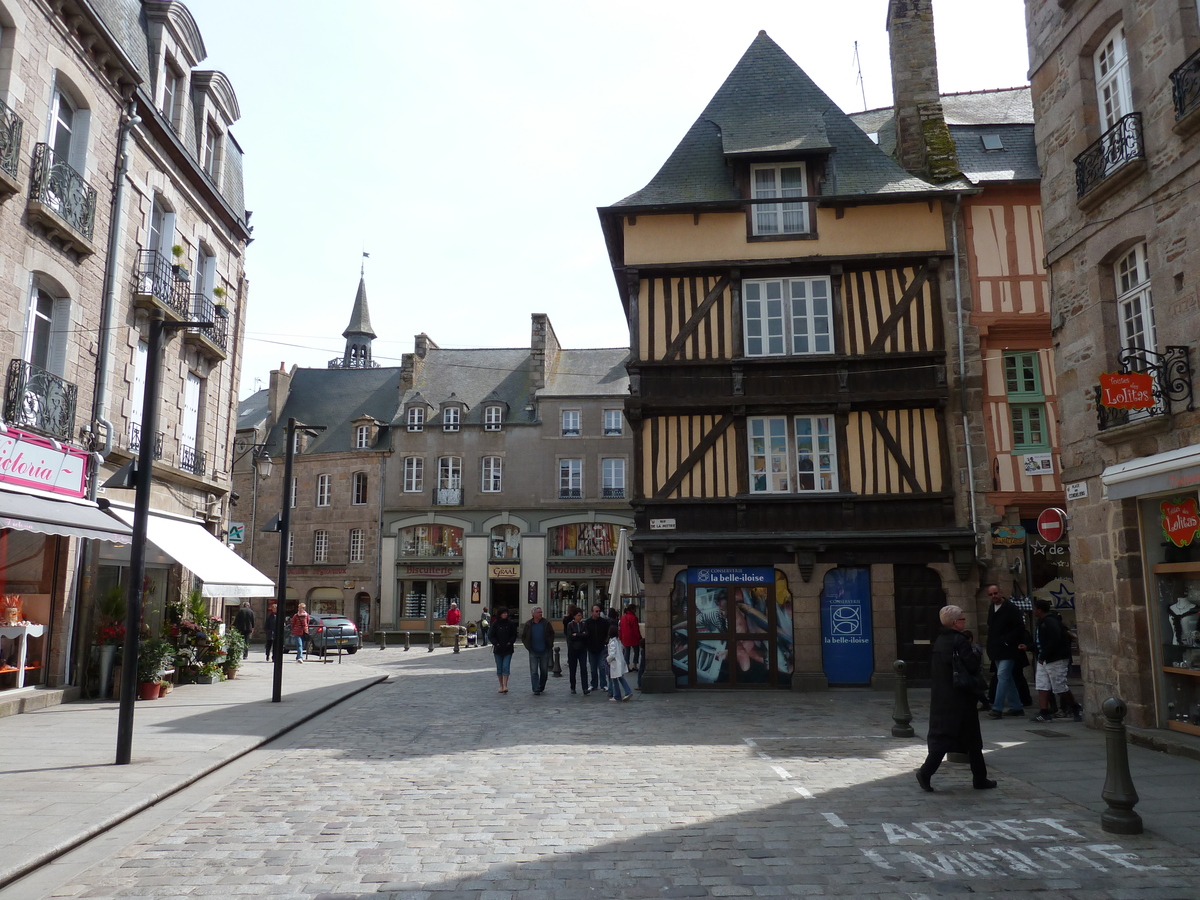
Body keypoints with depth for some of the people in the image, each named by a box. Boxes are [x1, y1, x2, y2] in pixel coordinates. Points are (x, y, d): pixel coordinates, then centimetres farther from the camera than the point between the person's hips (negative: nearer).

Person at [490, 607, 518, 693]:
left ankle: (505, 686, -14)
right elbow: (491, 635, 1)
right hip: (498, 649, 1)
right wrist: (496, 643, -12)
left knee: (505, 667, -11)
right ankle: (501, 686, 18)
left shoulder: (511, 623, 1)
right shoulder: (495, 624, 1)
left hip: (508, 649, -1)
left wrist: (510, 642, -10)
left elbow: (514, 635, 5)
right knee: (499, 668, 7)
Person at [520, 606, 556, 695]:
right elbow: (523, 637, 10)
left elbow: (552, 634, 7)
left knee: (544, 671, 9)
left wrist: (550, 645, 0)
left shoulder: (546, 623, -1)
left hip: (545, 651, 1)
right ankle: (536, 690, -3)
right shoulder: (528, 624, -1)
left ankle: (541, 687, 27)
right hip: (533, 652, -1)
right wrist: (528, 646, 2)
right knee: (534, 672, -5)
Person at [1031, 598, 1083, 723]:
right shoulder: (1042, 622, 14)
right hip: (1044, 660, 10)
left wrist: (1042, 656, -22)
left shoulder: (1050, 622, -18)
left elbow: (1054, 641, -25)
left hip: (1056, 660, -10)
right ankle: (1045, 713, 1)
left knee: (1060, 688, 0)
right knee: (1042, 686, 2)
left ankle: (1076, 708, 20)